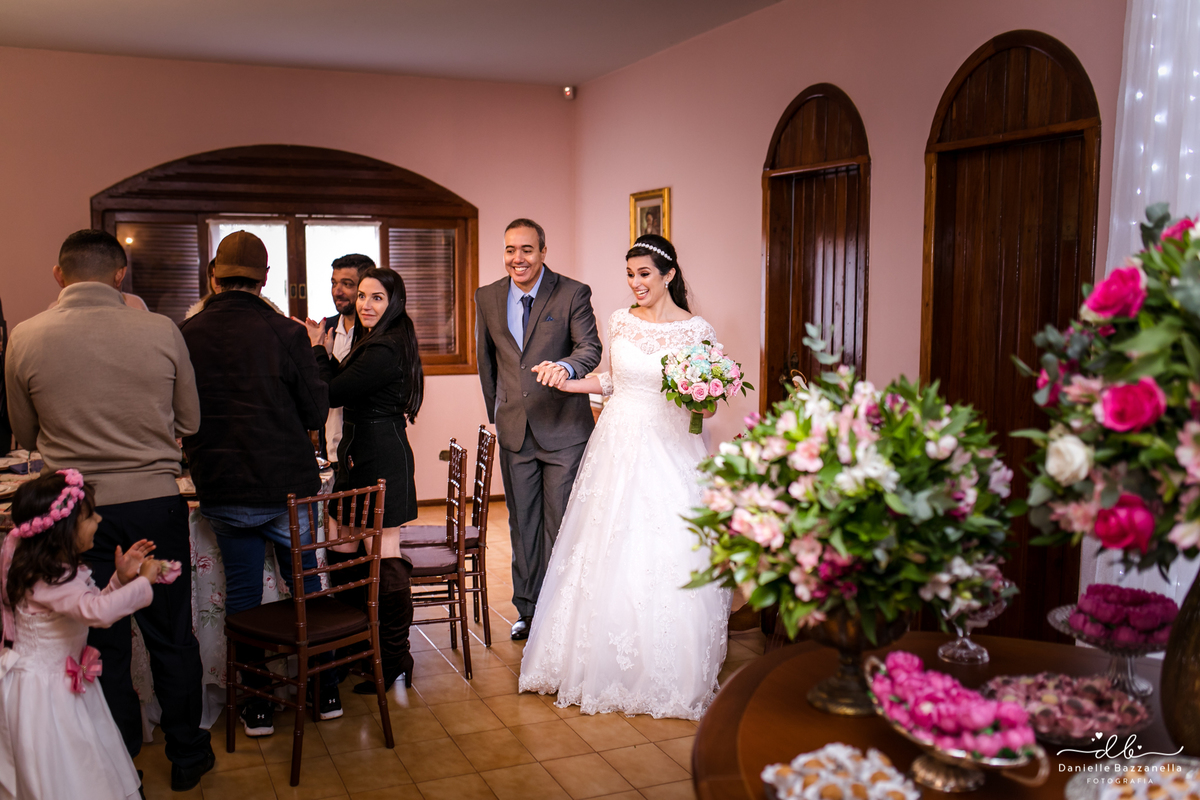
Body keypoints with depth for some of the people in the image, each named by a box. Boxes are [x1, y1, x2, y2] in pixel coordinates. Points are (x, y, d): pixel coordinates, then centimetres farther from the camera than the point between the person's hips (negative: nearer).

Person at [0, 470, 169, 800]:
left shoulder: (61, 569, 1)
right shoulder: (47, 581, -31)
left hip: (64, 682, 10)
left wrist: (121, 578, -4)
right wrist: (144, 581, -34)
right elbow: (98, 612, -45)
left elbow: (89, 610, 9)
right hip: (43, 691, -10)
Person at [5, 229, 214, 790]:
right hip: (157, 505, 0)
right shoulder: (161, 331, -9)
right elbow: (190, 422, 3)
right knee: (172, 638, 15)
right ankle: (187, 758, 30)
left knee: (103, 647, 13)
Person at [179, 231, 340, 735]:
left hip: (221, 489, 1)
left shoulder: (184, 336, -5)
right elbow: (316, 411, -5)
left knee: (242, 593, 13)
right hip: (289, 484, -1)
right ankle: (324, 690, 25)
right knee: (305, 586, 15)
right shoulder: (285, 333, -10)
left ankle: (257, 702, 21)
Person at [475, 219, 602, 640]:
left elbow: (591, 348, -16)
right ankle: (528, 609, 26)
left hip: (563, 430, -4)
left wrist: (565, 366, -38)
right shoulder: (487, 298, 4)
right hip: (515, 431, 4)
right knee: (522, 522, 13)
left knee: (561, 524, 3)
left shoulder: (573, 293, -7)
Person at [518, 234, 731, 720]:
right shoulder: (620, 321, 6)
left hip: (670, 450, -3)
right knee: (608, 553, 6)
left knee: (667, 559, -2)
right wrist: (568, 382, 6)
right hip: (619, 443, 4)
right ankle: (605, 663, 21)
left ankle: (669, 672, 15)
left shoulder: (697, 330, -4)